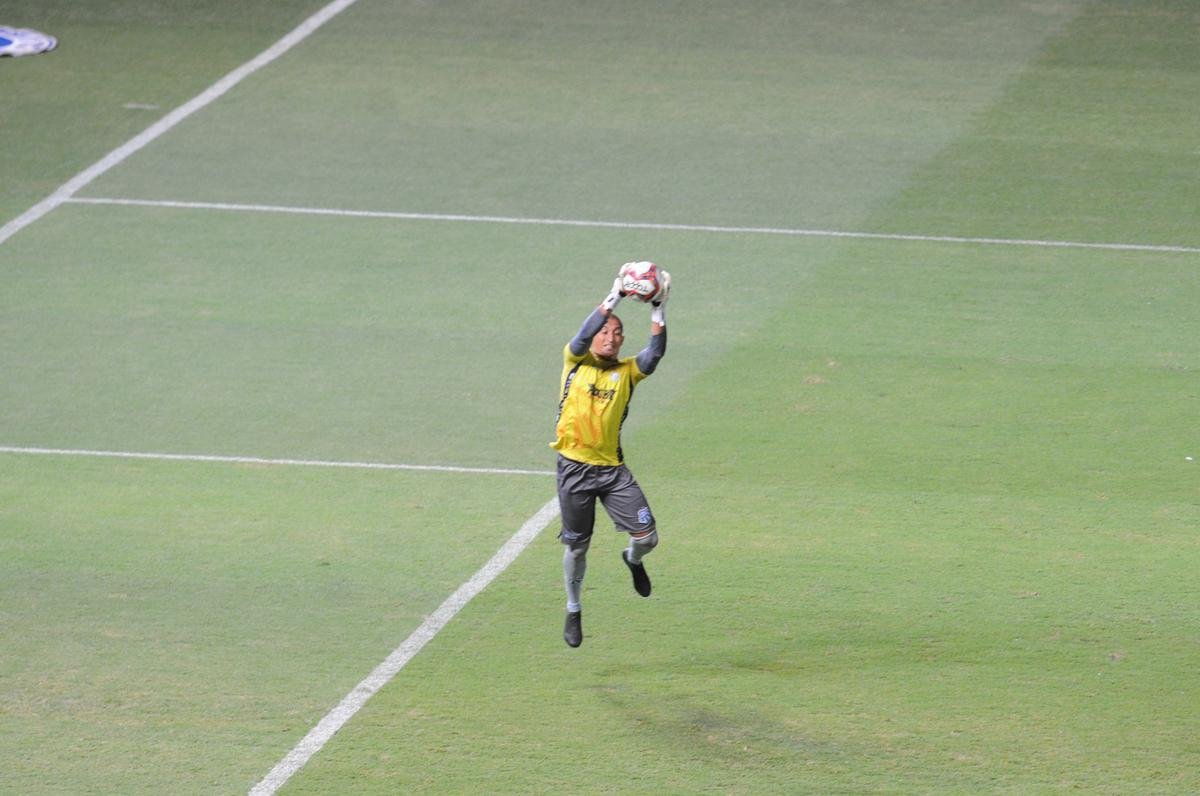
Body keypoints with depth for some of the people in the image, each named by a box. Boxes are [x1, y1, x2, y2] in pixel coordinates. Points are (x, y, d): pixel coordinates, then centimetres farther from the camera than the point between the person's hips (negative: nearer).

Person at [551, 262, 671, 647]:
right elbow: (584, 334, -18)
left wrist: (658, 309, -20)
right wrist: (615, 297, -25)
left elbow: (655, 352, -12)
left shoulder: (627, 371, 6)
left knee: (647, 536, -8)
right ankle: (573, 612, 27)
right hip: (575, 468, -2)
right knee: (576, 546, 6)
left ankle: (633, 559, 29)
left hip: (612, 468, 2)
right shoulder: (575, 362, 2)